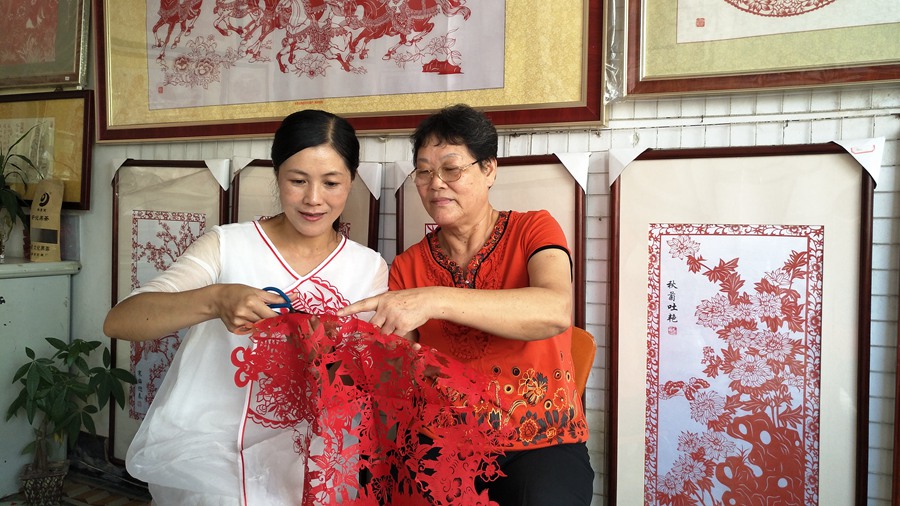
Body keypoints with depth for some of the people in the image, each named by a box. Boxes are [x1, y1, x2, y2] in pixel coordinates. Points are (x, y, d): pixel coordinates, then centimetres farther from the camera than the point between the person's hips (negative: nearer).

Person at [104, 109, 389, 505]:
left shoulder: (369, 269, 3)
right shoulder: (228, 245, -3)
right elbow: (118, 322, -13)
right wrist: (215, 300, -30)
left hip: (286, 461, 2)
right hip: (199, 453, -2)